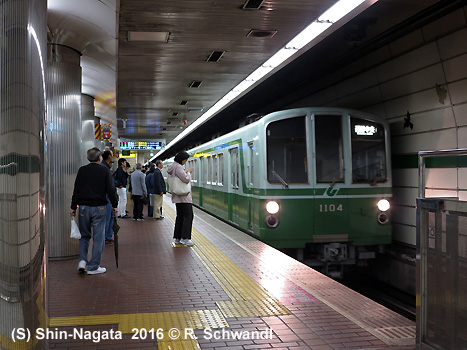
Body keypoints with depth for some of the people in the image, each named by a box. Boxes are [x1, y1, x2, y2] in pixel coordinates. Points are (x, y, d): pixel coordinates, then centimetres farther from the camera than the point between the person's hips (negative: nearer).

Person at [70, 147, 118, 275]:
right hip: (99, 208, -2)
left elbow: (76, 190, 2)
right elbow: (111, 190, -4)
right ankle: (93, 267, 6)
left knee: (84, 235, 17)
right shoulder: (105, 171, -4)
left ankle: (82, 261, 3)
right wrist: (114, 205, 6)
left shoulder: (82, 170, 2)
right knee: (98, 238, 4)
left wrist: (73, 207, 7)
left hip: (84, 207, 3)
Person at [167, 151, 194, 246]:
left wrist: (186, 172, 12)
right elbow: (186, 179, -21)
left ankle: (177, 238, 12)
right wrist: (188, 172, -5)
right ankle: (184, 238, -8)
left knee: (180, 216, 11)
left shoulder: (174, 167, 15)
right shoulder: (178, 167, -16)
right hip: (184, 196, -10)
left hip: (178, 196, 10)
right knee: (188, 216, -6)